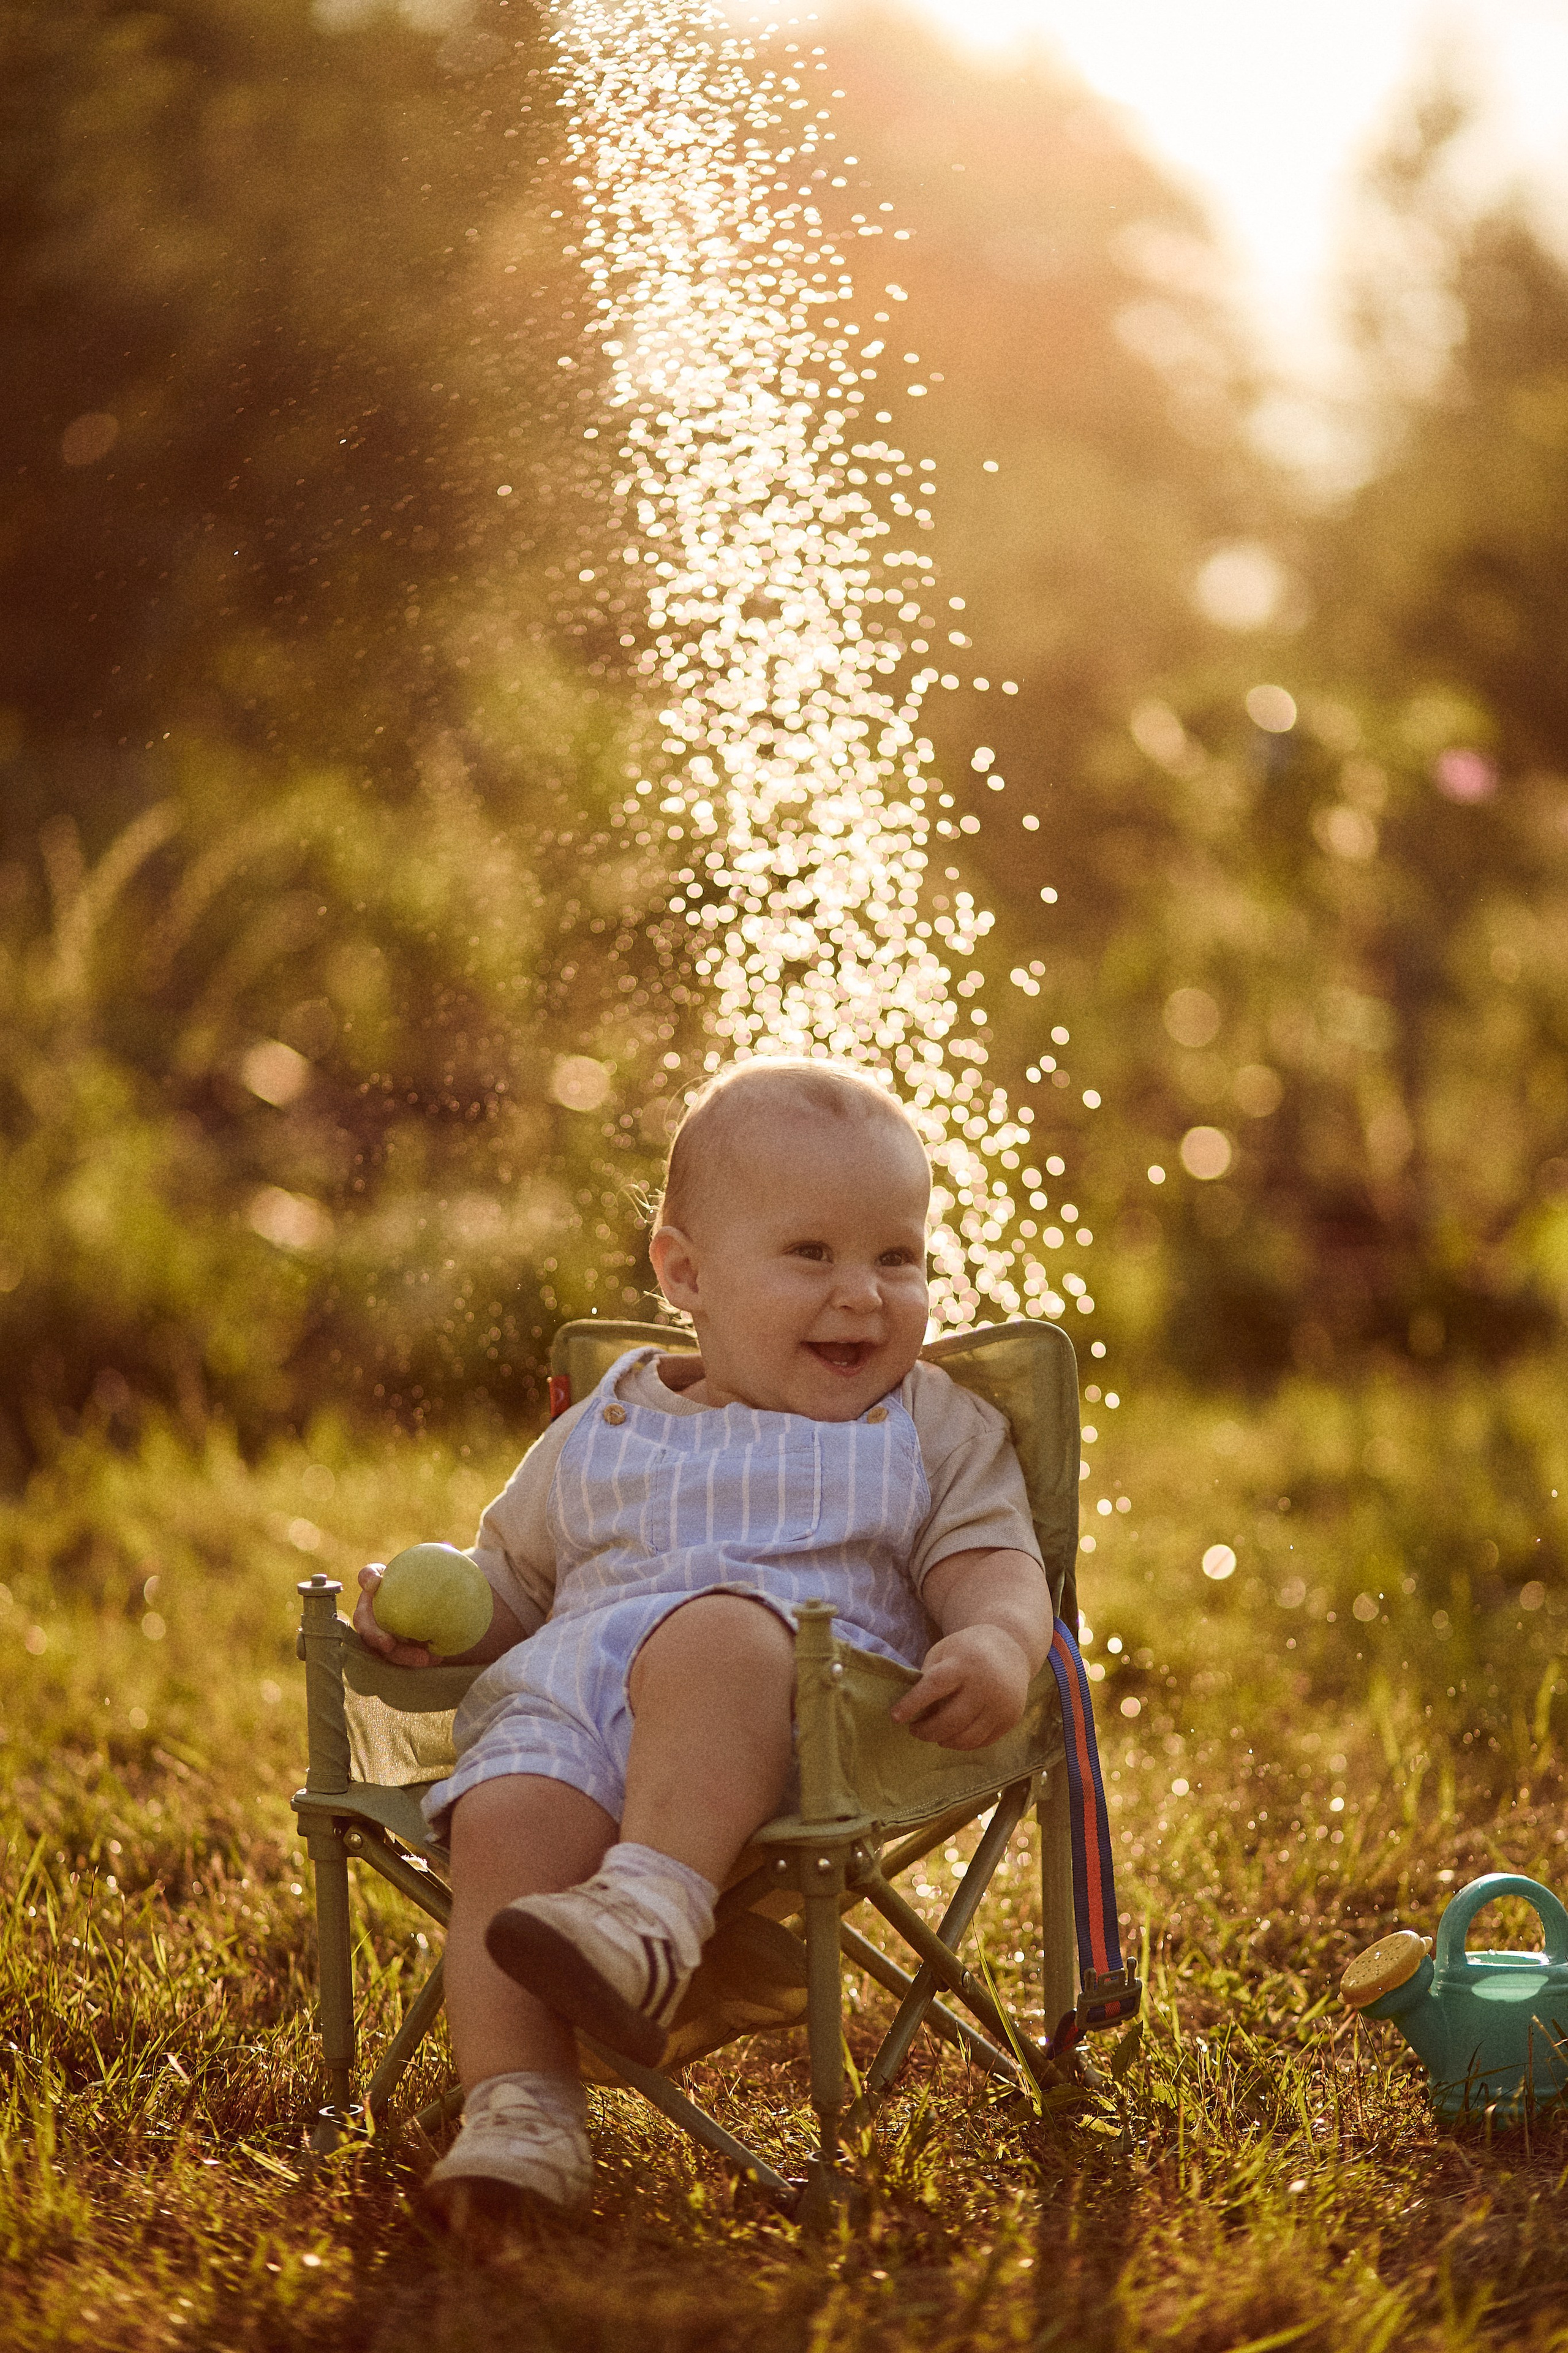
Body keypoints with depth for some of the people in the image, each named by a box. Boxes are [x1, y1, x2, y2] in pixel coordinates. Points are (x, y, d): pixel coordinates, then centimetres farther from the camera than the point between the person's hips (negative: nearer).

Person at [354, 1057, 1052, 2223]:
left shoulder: (938, 1432, 20)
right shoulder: (601, 1438, 26)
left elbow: (993, 1567, 7)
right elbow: (510, 1587, 32)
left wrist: (997, 1644, -18)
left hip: (809, 1726, -3)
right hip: (567, 1712, 3)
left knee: (712, 1635, -37)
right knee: (505, 1819, -32)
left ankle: (652, 1909, -47)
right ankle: (520, 2111, -39)